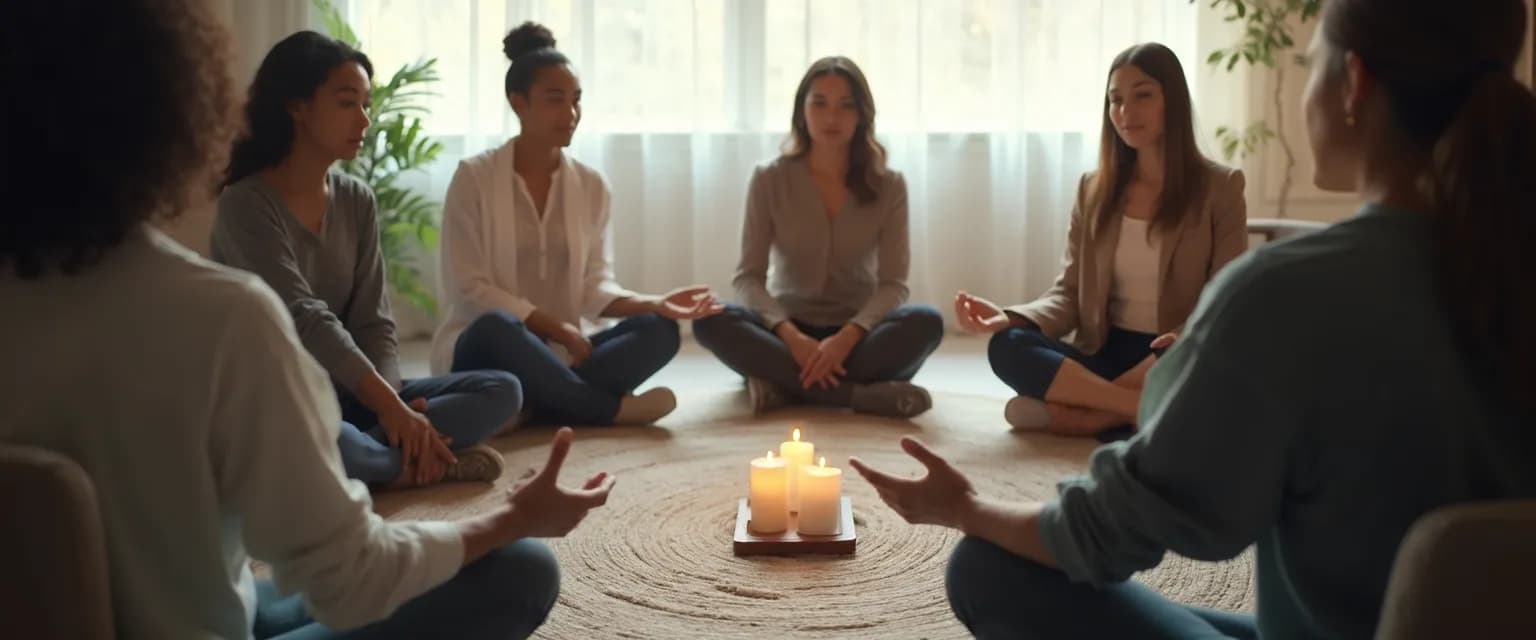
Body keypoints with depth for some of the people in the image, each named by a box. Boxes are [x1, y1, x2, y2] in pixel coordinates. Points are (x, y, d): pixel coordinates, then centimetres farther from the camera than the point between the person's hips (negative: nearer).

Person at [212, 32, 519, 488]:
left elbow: (373, 322, 0)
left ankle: (380, 454, -22)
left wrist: (392, 403, -18)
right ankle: (419, 462, -15)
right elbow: (306, 321, -24)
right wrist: (388, 405, -30)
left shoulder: (358, 201, 5)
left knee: (501, 391, -9)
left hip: (344, 394, 6)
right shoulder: (246, 205, -14)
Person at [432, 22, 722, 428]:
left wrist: (654, 303, -18)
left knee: (659, 330, -20)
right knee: (496, 328, -39)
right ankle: (613, 408, -24)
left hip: (562, 352, 4)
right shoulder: (474, 177, -5)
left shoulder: (591, 185, 7)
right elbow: (467, 288, -11)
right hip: (488, 346, -4)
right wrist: (553, 325, -18)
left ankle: (531, 409, -31)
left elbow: (595, 286, 2)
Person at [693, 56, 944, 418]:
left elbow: (893, 284, -8)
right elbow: (748, 278, -9)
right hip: (789, 331, 0)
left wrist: (847, 337, -29)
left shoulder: (887, 185, -2)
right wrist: (792, 337, -28)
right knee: (712, 321, -29)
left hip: (857, 332, 0)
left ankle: (784, 384, -30)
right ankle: (859, 395, -35)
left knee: (926, 322, -30)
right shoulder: (770, 180, -3)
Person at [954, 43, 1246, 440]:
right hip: (1104, 355, 3)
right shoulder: (1094, 190, 11)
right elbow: (1069, 294, 7)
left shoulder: (1219, 188, 1)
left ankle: (1073, 414, -23)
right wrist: (1011, 317, -15)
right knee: (1007, 346, -26)